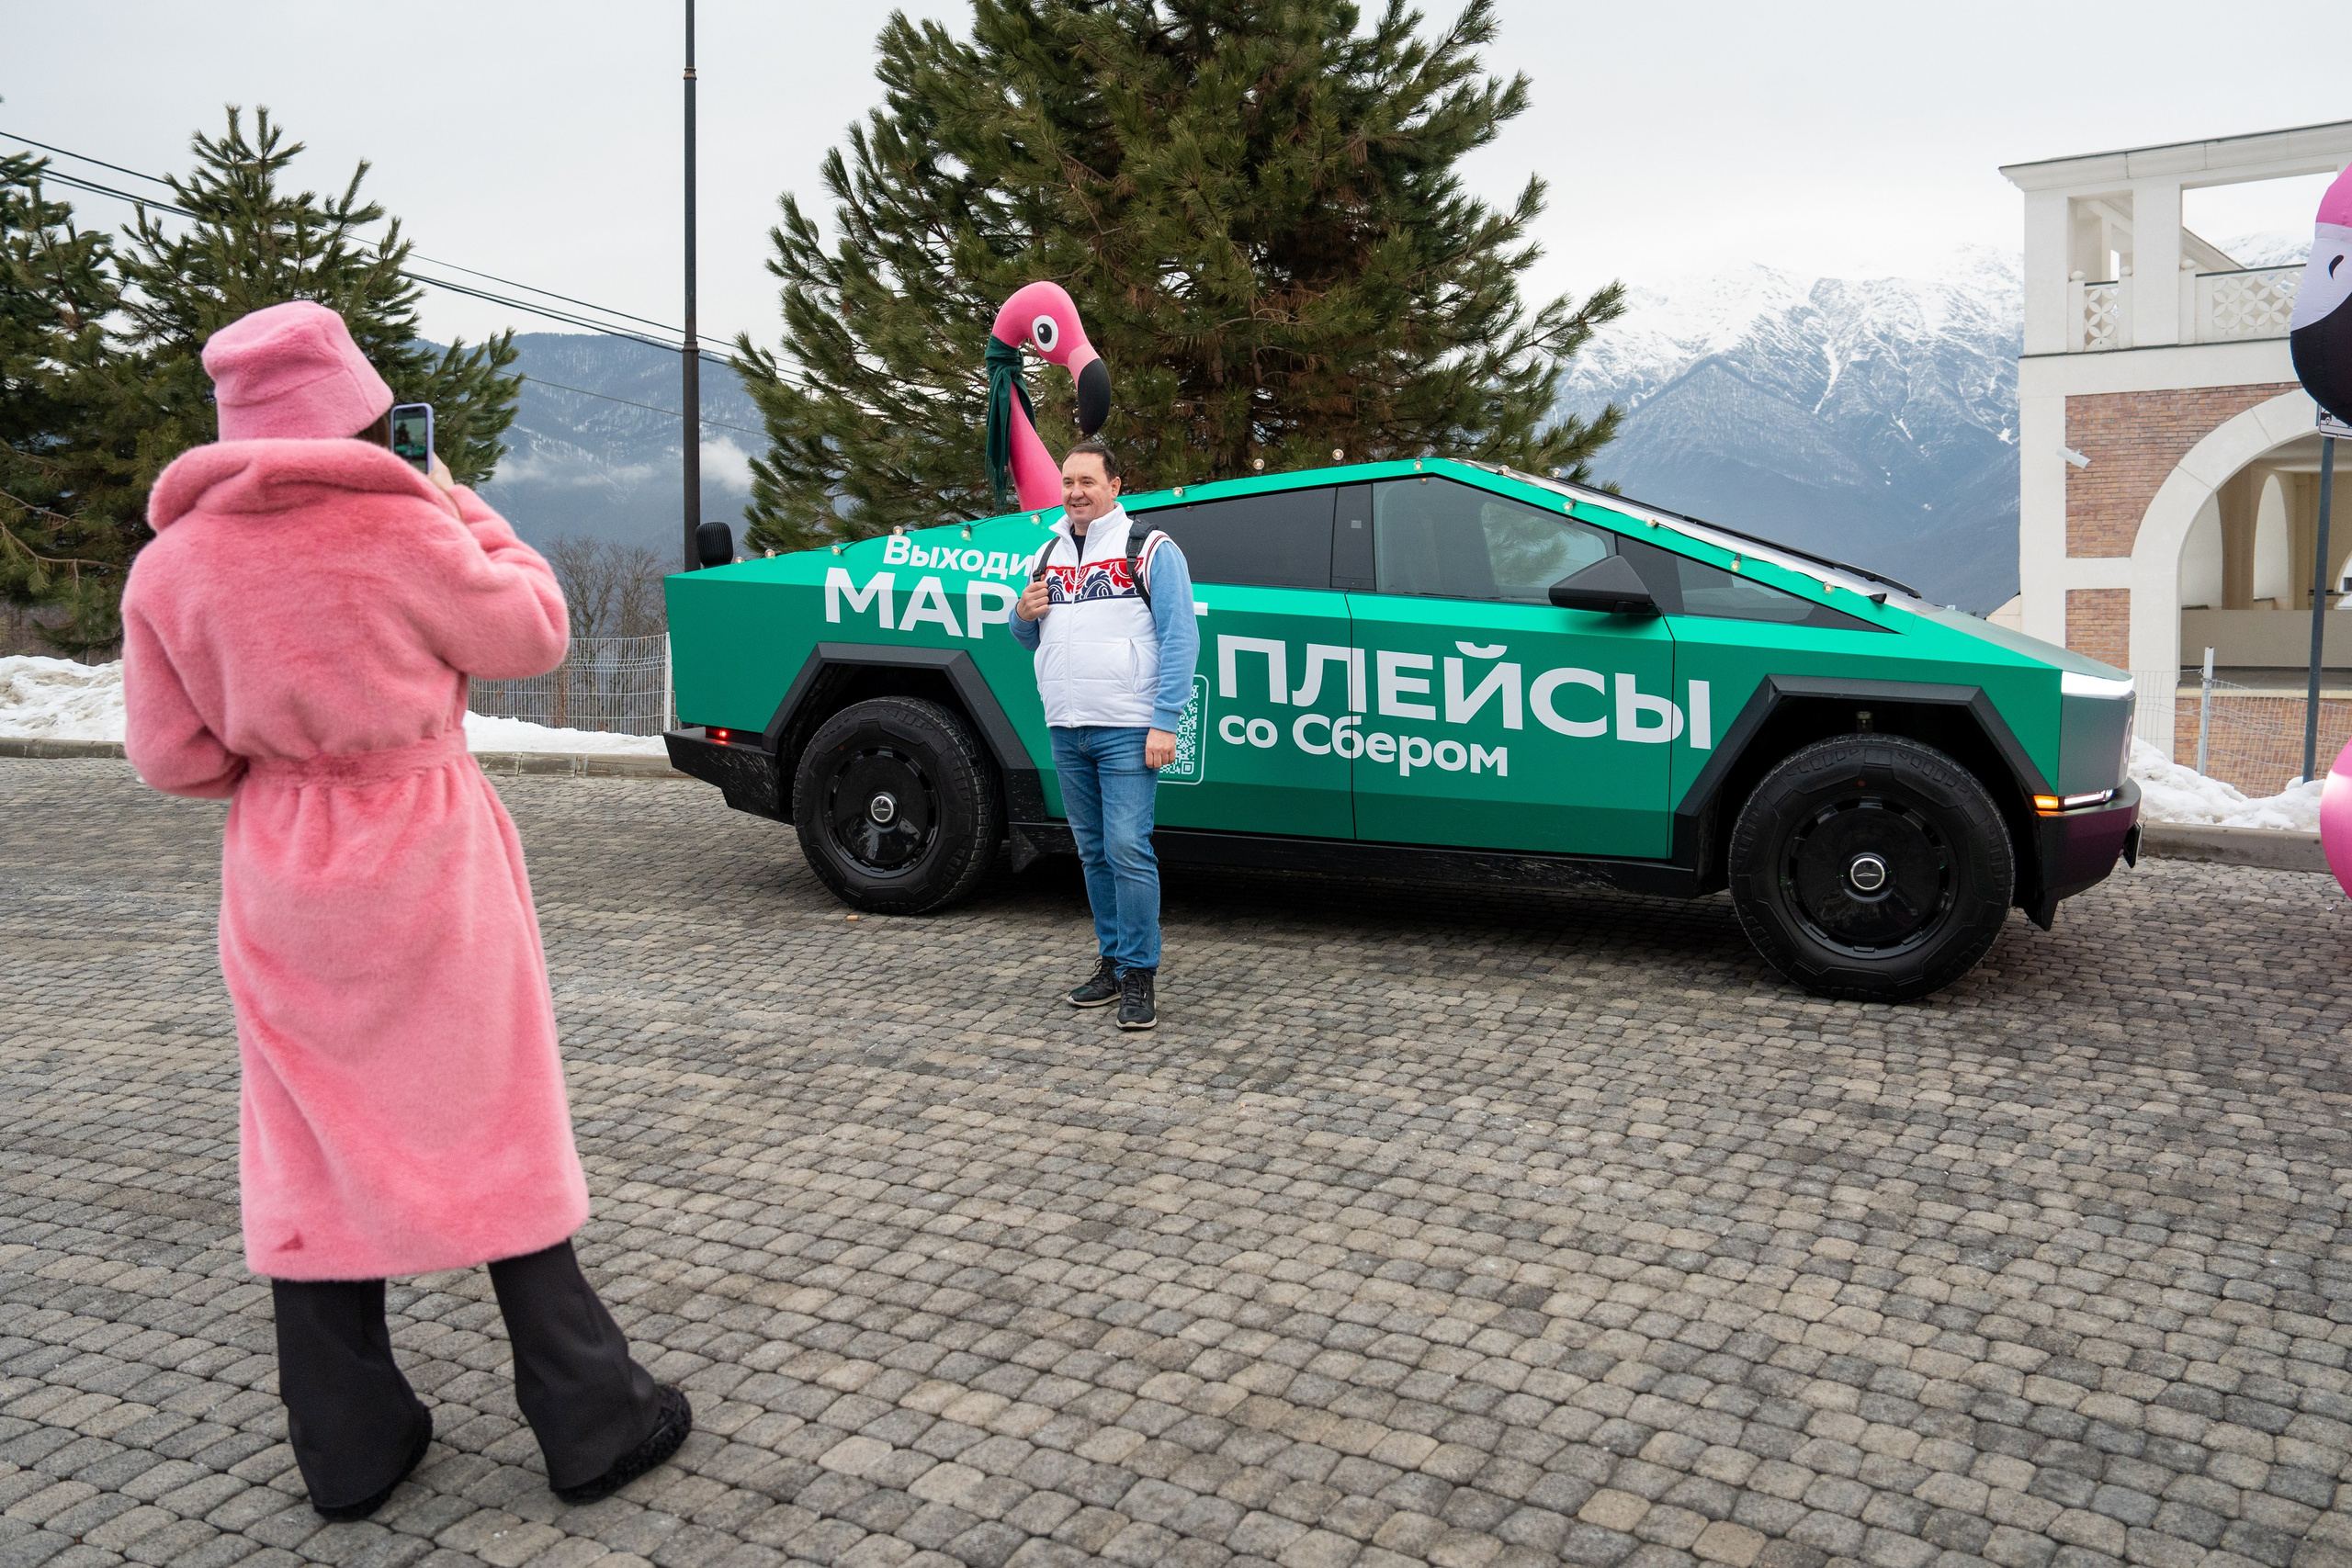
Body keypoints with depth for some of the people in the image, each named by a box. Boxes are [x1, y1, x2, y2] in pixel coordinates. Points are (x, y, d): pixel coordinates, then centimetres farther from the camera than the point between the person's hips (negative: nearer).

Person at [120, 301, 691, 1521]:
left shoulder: (170, 564, -2)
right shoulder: (401, 531, -15)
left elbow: (172, 756, 2)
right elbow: (533, 633, -2)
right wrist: (468, 513, 8)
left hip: (281, 884, 4)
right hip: (426, 866, -3)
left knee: (312, 1156, 13)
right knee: (494, 1134, 6)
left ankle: (348, 1450, 23)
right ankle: (591, 1426, 15)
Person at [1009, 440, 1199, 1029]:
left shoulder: (1151, 550, -2)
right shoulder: (1048, 555, 17)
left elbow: (1180, 639, -8)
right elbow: (1031, 639, 25)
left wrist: (1164, 722, -16)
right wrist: (1024, 615, 1)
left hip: (1127, 731, -6)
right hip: (1066, 732, 6)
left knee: (1127, 848, -11)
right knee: (1095, 852, 11)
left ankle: (1139, 975, -3)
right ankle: (1111, 962, 21)